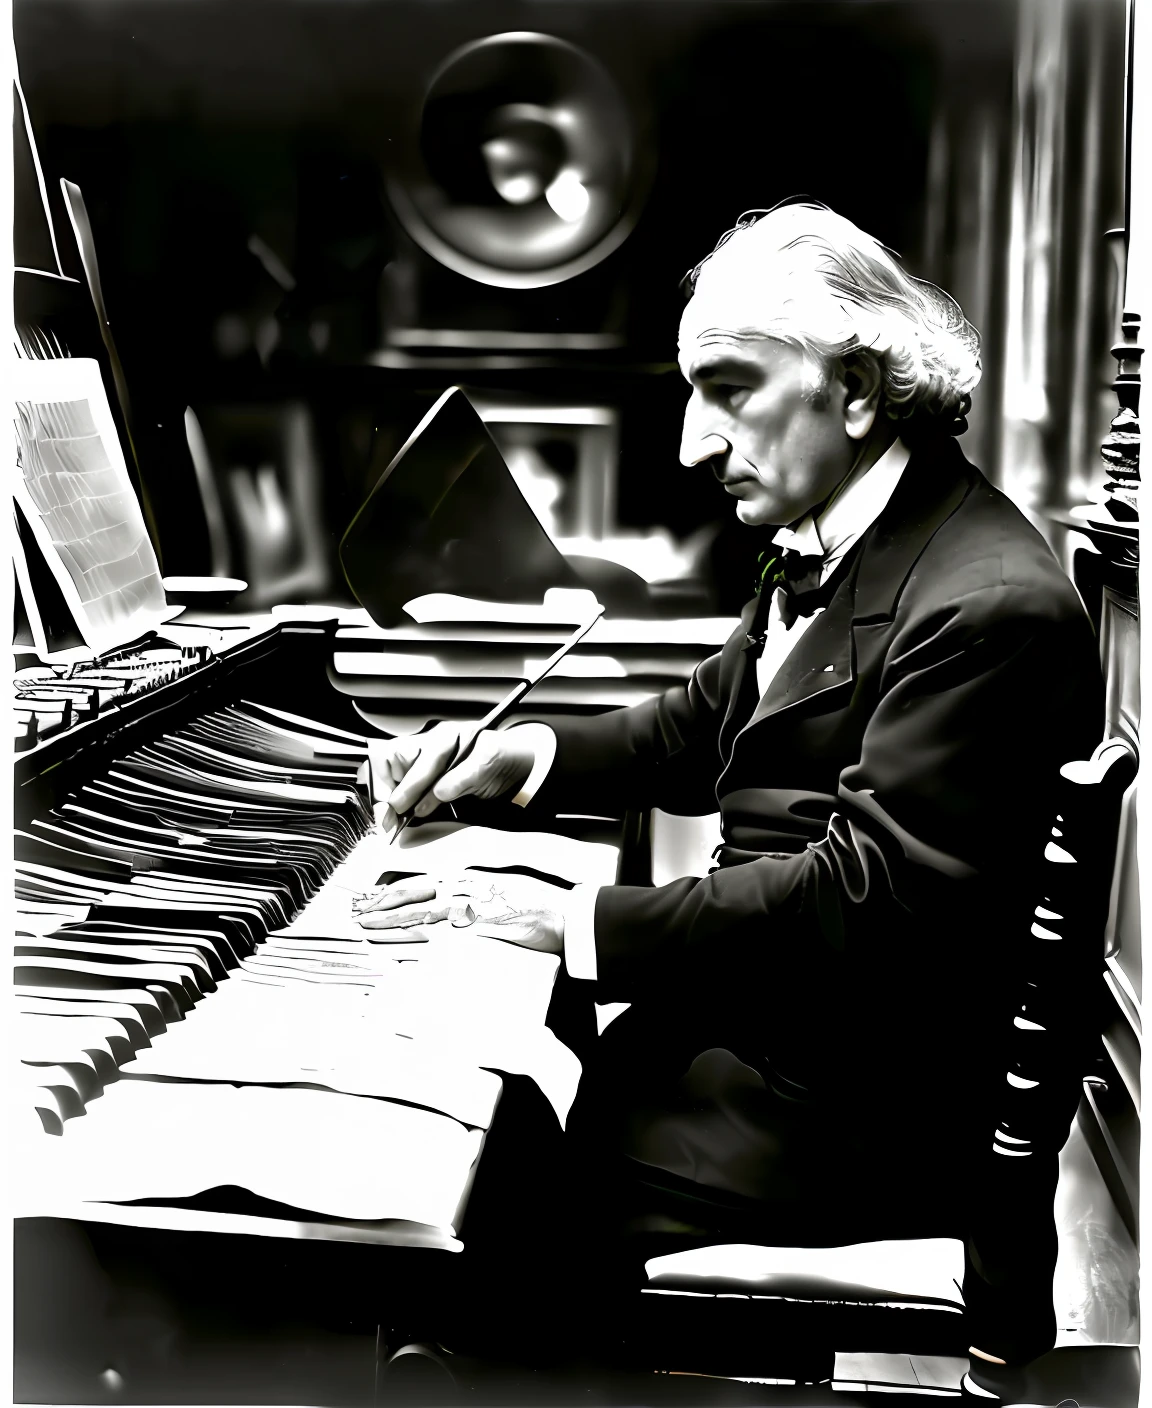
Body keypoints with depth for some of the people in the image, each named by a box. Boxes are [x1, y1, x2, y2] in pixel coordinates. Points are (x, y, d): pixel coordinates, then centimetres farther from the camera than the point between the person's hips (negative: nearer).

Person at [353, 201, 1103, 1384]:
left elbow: (865, 895, -26)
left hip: (865, 1109, -9)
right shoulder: (820, 551, 9)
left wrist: (581, 924, -25)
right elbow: (699, 728, 16)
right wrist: (515, 755, 0)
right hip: (773, 1011, 9)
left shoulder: (991, 605, -23)